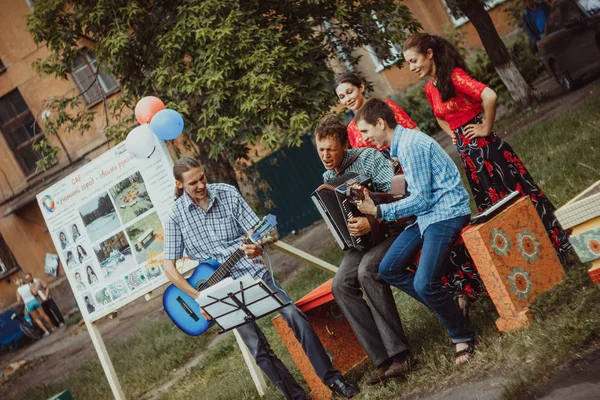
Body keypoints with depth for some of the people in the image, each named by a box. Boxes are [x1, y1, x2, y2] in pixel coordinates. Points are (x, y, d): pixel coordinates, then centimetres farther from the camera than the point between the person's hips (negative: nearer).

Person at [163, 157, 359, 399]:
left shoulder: (227, 193, -3)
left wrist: (257, 247, -28)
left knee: (296, 316, -13)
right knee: (257, 348, -10)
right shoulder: (176, 217, -6)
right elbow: (169, 266, -5)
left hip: (253, 273, 1)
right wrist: (198, 296, -14)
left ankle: (330, 377, -1)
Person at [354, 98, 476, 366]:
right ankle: (447, 306, 10)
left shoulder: (410, 145, -18)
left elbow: (421, 199, -21)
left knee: (424, 283, -23)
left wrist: (379, 211, -14)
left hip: (446, 213, -11)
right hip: (428, 213, 11)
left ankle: (463, 336, -1)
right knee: (388, 269, 5)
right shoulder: (401, 143, 13)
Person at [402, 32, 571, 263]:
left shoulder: (454, 75, -16)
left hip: (485, 147, -8)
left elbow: (489, 96, -31)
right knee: (493, 204, 13)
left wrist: (486, 128, -18)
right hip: (467, 153, 8)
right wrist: (454, 135, 13)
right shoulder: (429, 89, 9)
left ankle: (553, 248, 11)